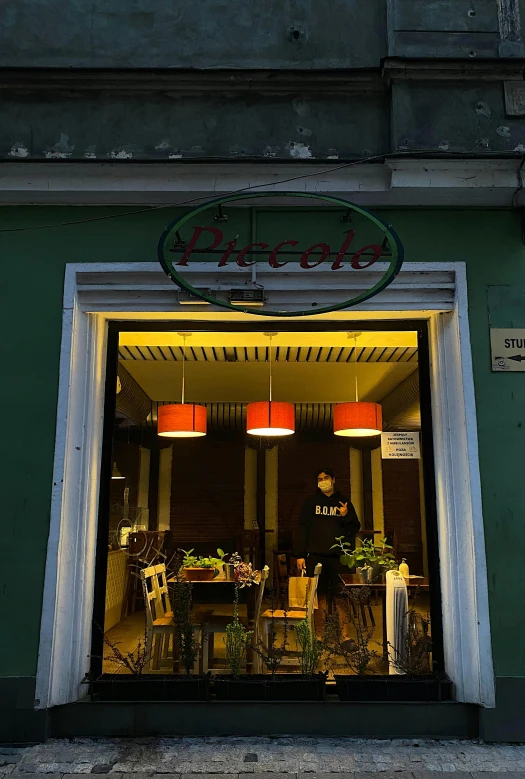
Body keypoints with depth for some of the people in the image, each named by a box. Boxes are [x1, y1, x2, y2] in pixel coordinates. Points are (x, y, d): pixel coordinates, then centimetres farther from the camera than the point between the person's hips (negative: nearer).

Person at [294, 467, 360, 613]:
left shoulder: (343, 501, 12)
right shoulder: (311, 501, 9)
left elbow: (355, 528, 11)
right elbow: (303, 529, 5)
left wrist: (346, 516, -8)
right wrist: (300, 555, -2)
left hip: (339, 556, 1)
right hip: (315, 556, 0)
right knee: (317, 594, 0)